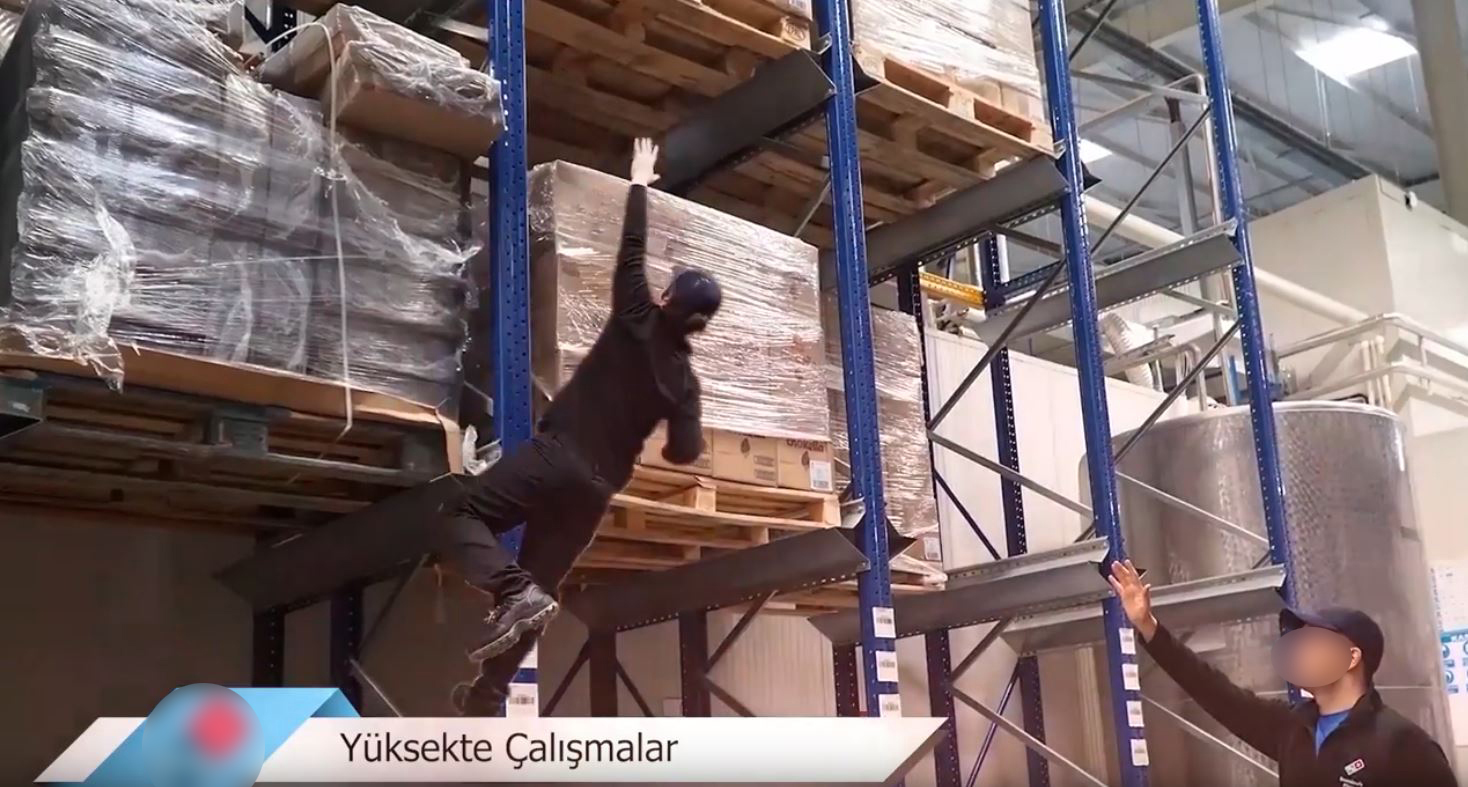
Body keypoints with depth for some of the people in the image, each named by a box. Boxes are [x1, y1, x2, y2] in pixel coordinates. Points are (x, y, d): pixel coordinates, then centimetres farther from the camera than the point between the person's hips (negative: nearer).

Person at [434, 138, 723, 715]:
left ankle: (512, 589, -29)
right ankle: (486, 696, 8)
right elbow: (685, 453, 5)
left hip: (555, 455, -5)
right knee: (541, 587, 11)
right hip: (599, 486, 5)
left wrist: (639, 183, 22)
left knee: (458, 522, -4)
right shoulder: (683, 378, 8)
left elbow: (631, 250, 9)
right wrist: (682, 427, 29)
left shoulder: (636, 323, 0)